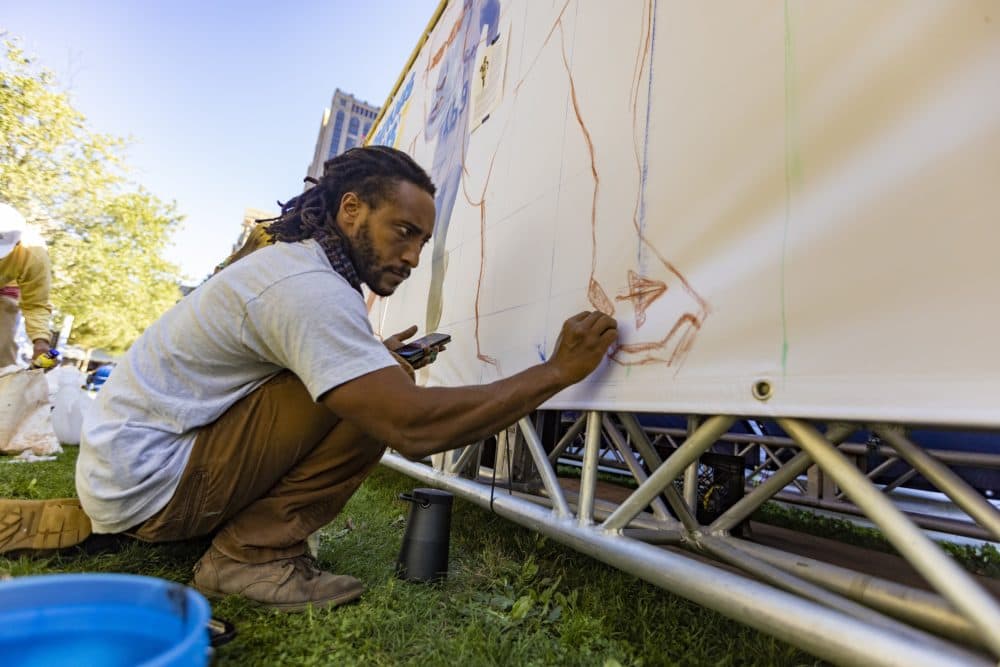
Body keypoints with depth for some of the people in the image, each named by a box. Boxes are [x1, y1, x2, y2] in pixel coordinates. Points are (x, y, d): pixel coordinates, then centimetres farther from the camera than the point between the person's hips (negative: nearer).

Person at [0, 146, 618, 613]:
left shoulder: (292, 263, 6)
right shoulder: (311, 289, -26)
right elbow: (414, 428, -35)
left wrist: (371, 357, 5)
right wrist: (558, 371, -29)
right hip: (147, 481, -10)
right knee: (378, 405, -24)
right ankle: (253, 555, -8)